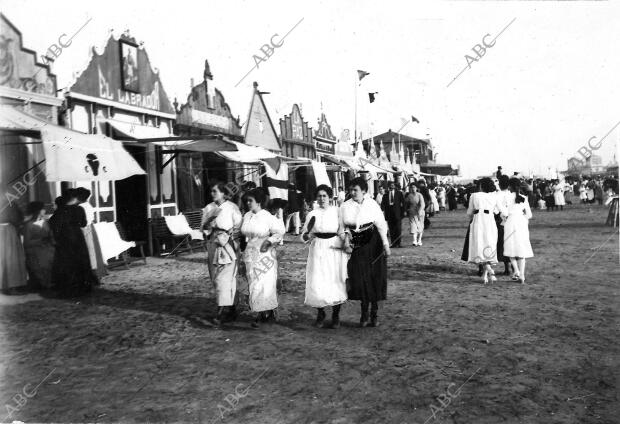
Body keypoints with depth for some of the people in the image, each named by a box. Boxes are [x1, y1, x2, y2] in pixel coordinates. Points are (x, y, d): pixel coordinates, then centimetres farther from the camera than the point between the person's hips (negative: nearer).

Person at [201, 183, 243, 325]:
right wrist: (210, 218, -10)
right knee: (216, 279, 6)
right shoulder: (209, 208, 11)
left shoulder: (232, 208, -4)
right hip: (213, 246, 6)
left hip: (228, 246, -5)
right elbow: (204, 228, 6)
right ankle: (232, 309, 16)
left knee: (224, 279, -11)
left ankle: (221, 311, -12)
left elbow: (239, 228, -4)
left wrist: (227, 237, -12)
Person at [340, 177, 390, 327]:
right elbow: (342, 227, 5)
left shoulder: (372, 205, -1)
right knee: (359, 278, -4)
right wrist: (345, 240, -12)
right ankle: (364, 314, 9)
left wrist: (386, 245, -3)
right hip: (355, 246, 1)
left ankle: (374, 314, 14)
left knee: (375, 278, 2)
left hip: (373, 244, -1)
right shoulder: (345, 206, 2)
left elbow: (381, 226, 1)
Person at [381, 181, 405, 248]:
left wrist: (403, 211, -4)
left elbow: (403, 202, 5)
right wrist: (383, 210, -11)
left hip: (397, 213, -2)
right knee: (391, 230, 2)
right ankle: (393, 243, 7)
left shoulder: (399, 193, 8)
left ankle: (398, 243, 0)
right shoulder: (385, 195, 12)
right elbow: (383, 203, 6)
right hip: (389, 214, 2)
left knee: (398, 229, -4)